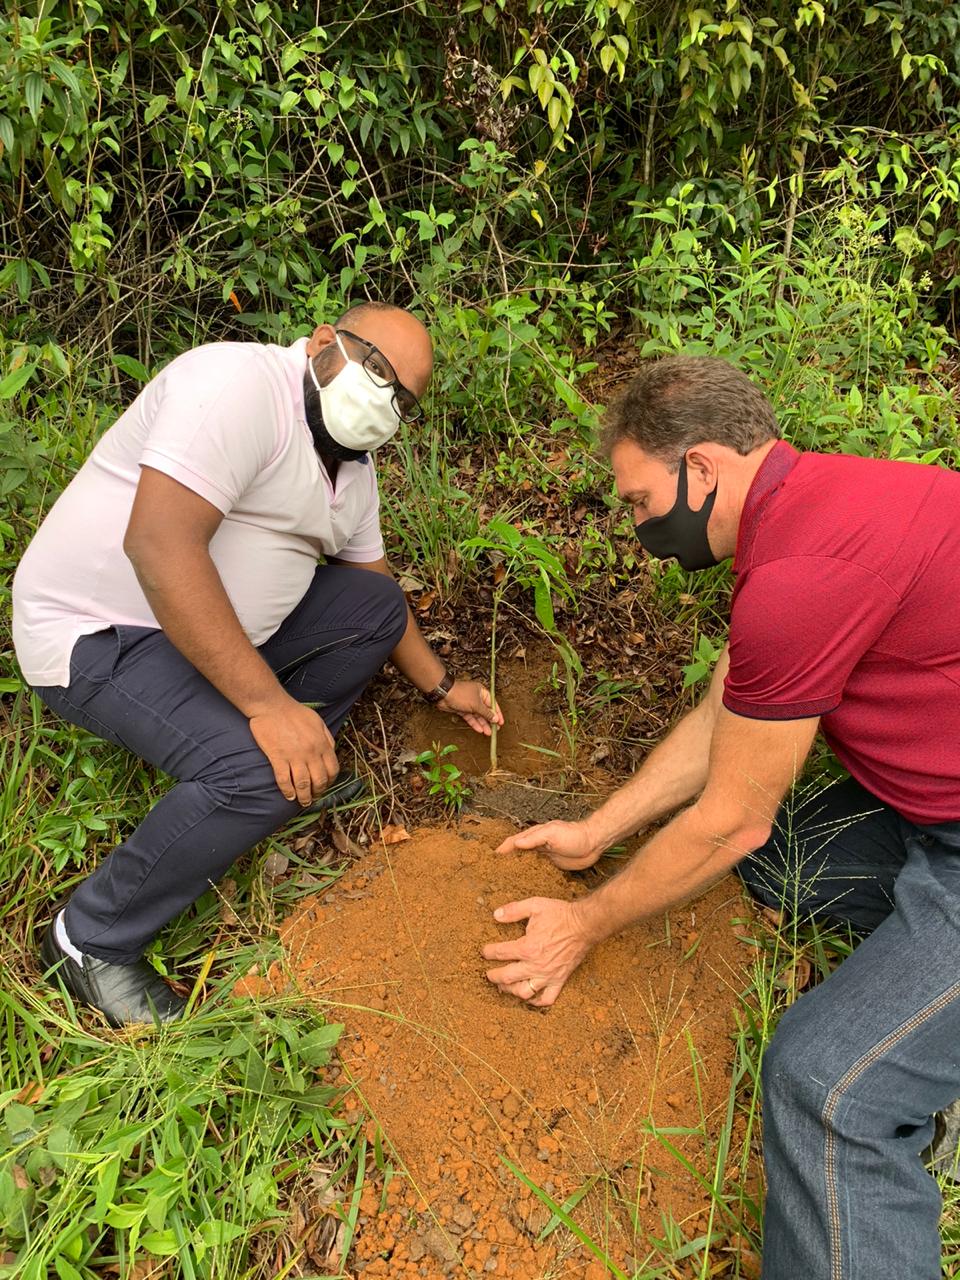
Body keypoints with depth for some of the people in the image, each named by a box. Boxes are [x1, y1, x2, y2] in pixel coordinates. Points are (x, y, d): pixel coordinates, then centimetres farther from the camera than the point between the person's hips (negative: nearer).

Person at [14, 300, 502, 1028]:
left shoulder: (351, 466, 6)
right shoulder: (243, 383, -22)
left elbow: (370, 583, 18)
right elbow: (158, 543, -33)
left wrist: (440, 687, 17)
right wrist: (268, 703, -34)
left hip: (222, 628, 9)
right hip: (99, 634, -9)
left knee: (378, 605, 5)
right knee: (260, 768, -28)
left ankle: (292, 771, 10)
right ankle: (91, 941, -7)